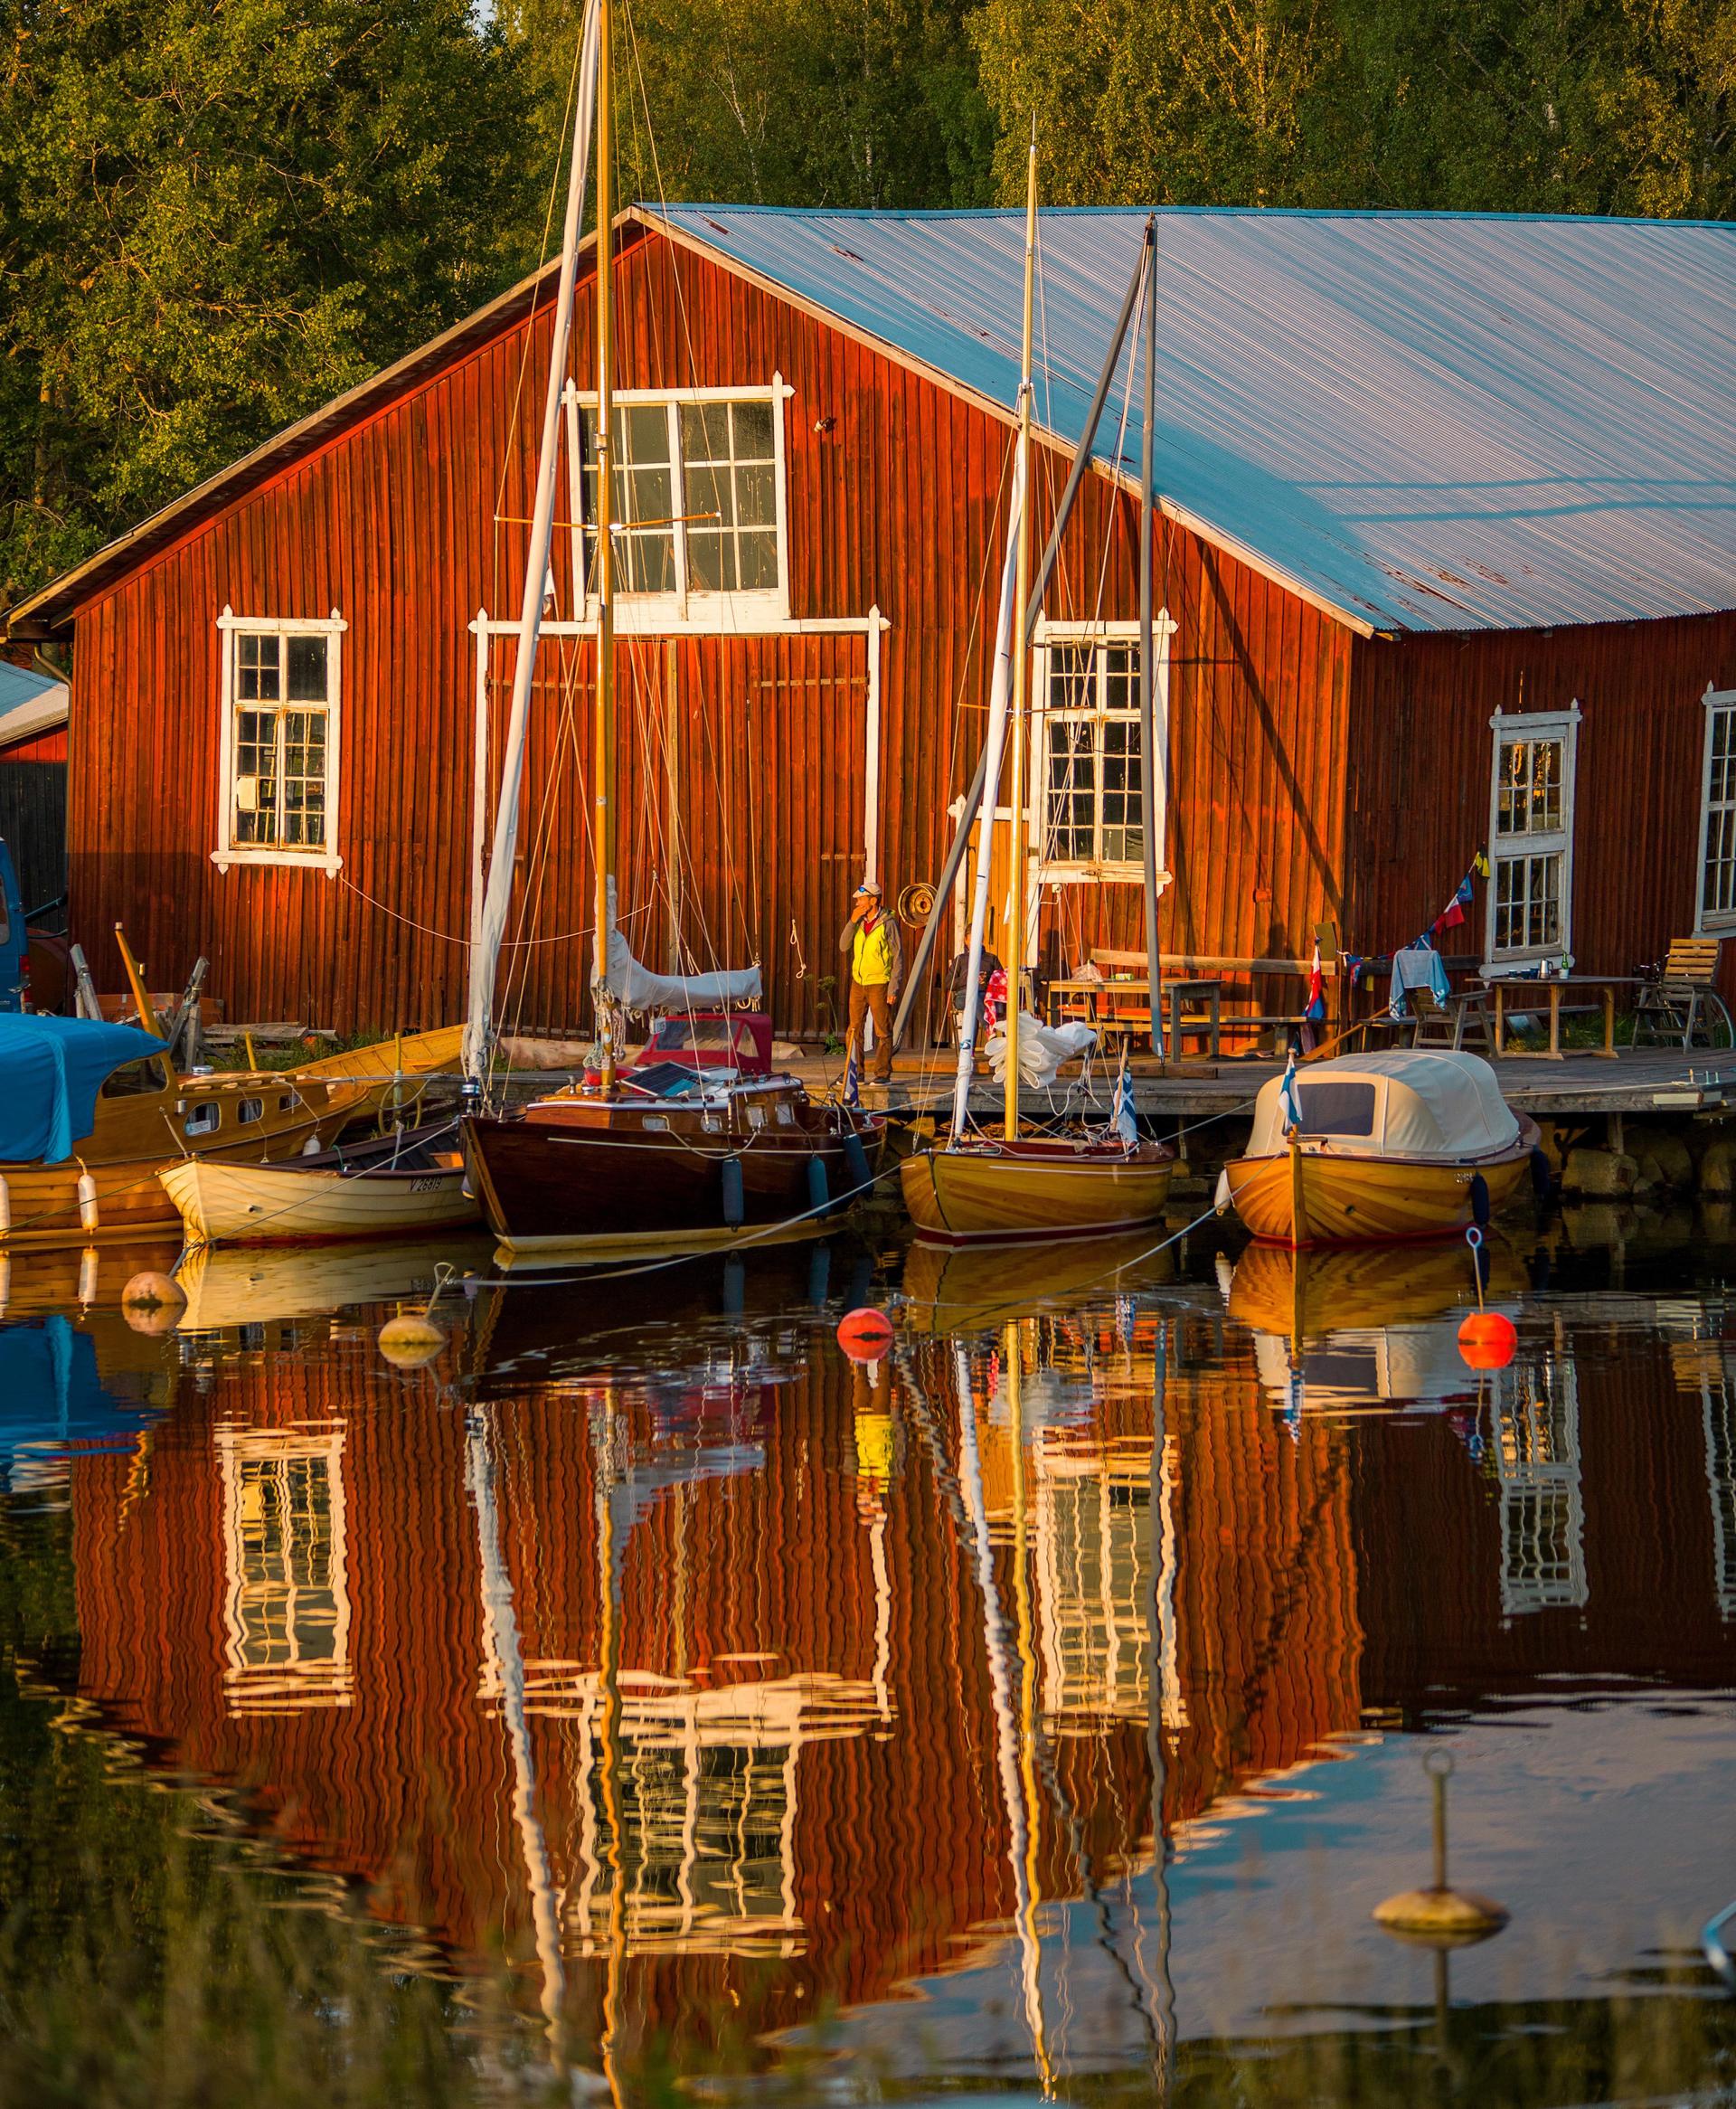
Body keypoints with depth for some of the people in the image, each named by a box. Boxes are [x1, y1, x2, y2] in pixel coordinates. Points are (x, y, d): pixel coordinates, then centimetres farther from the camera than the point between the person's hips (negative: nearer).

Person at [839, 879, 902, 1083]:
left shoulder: (888, 924, -7)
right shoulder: (860, 923, 10)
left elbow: (898, 957, -7)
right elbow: (844, 946, 5)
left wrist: (894, 988, -12)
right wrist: (852, 922, -6)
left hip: (879, 984, -6)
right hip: (858, 983, 6)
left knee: (882, 1031, -2)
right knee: (854, 1029, 5)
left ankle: (883, 1073, 1)